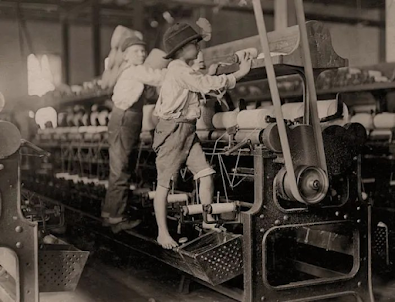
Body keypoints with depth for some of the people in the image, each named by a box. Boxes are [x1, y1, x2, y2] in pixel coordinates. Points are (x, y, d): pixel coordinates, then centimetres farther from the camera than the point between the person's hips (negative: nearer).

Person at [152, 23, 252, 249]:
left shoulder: (185, 71, 20)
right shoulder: (178, 69, -12)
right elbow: (206, 85, -17)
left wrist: (208, 75, 17)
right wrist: (240, 73, -11)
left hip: (189, 131, 9)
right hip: (173, 129, -9)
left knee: (206, 174, 0)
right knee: (165, 183, -1)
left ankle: (208, 222, 9)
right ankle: (163, 232, 6)